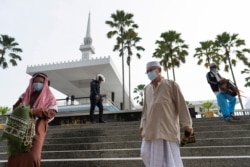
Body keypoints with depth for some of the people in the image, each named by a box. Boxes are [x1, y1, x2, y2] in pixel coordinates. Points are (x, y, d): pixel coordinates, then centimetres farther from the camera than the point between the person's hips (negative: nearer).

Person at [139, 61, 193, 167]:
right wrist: (143, 125, 11)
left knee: (170, 157, -1)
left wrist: (186, 124, -7)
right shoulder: (147, 89, 13)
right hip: (151, 128, 4)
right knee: (146, 153, 1)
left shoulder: (171, 84, 1)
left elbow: (181, 105, -1)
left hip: (168, 127, -4)